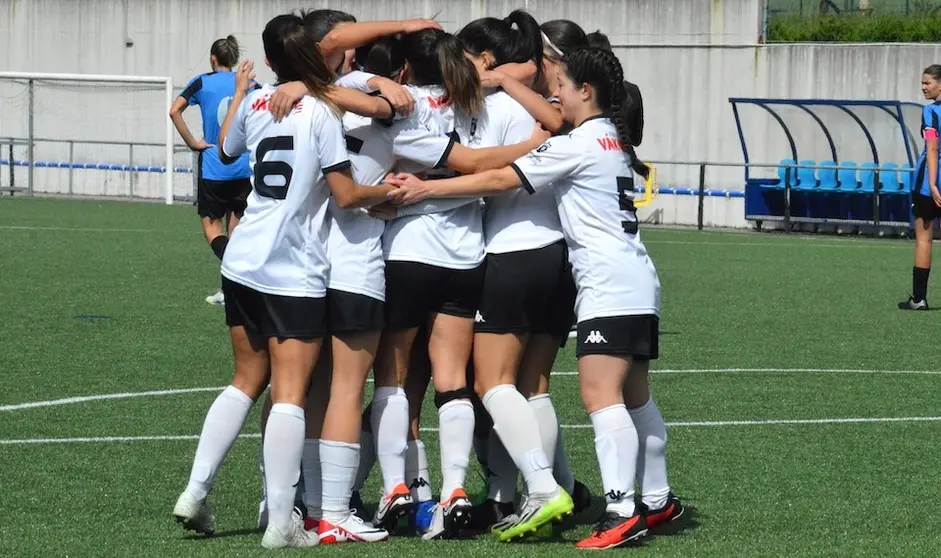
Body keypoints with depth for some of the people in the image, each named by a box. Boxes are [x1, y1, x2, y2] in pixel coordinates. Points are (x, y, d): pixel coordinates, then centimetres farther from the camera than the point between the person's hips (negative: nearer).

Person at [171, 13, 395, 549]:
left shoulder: (255, 101, 6)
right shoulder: (321, 111, -12)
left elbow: (226, 150, 27)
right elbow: (346, 194, -13)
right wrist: (387, 190, 4)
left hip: (244, 264, 6)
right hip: (296, 273, -6)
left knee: (247, 380, 19)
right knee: (290, 393, -4)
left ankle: (195, 492, 13)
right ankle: (282, 523, -8)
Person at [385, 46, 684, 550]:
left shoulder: (577, 145, -11)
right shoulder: (613, 140, 16)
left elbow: (499, 180, -12)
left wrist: (425, 189, -8)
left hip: (609, 289, -10)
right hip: (636, 283, 10)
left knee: (600, 395, -17)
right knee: (633, 397, 17)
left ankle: (620, 510, -27)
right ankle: (657, 499, 25)